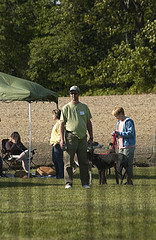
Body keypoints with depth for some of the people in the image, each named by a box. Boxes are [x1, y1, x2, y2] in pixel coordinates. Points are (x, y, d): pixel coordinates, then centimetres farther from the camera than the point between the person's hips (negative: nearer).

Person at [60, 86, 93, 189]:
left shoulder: (84, 107, 13)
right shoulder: (66, 108, 4)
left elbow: (89, 123, 18)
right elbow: (62, 124, 2)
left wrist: (91, 137, 12)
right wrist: (62, 139, -6)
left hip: (83, 137, 3)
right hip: (70, 137, -3)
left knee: (84, 162, 4)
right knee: (68, 162, -4)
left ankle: (85, 183, 8)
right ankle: (68, 183, -1)